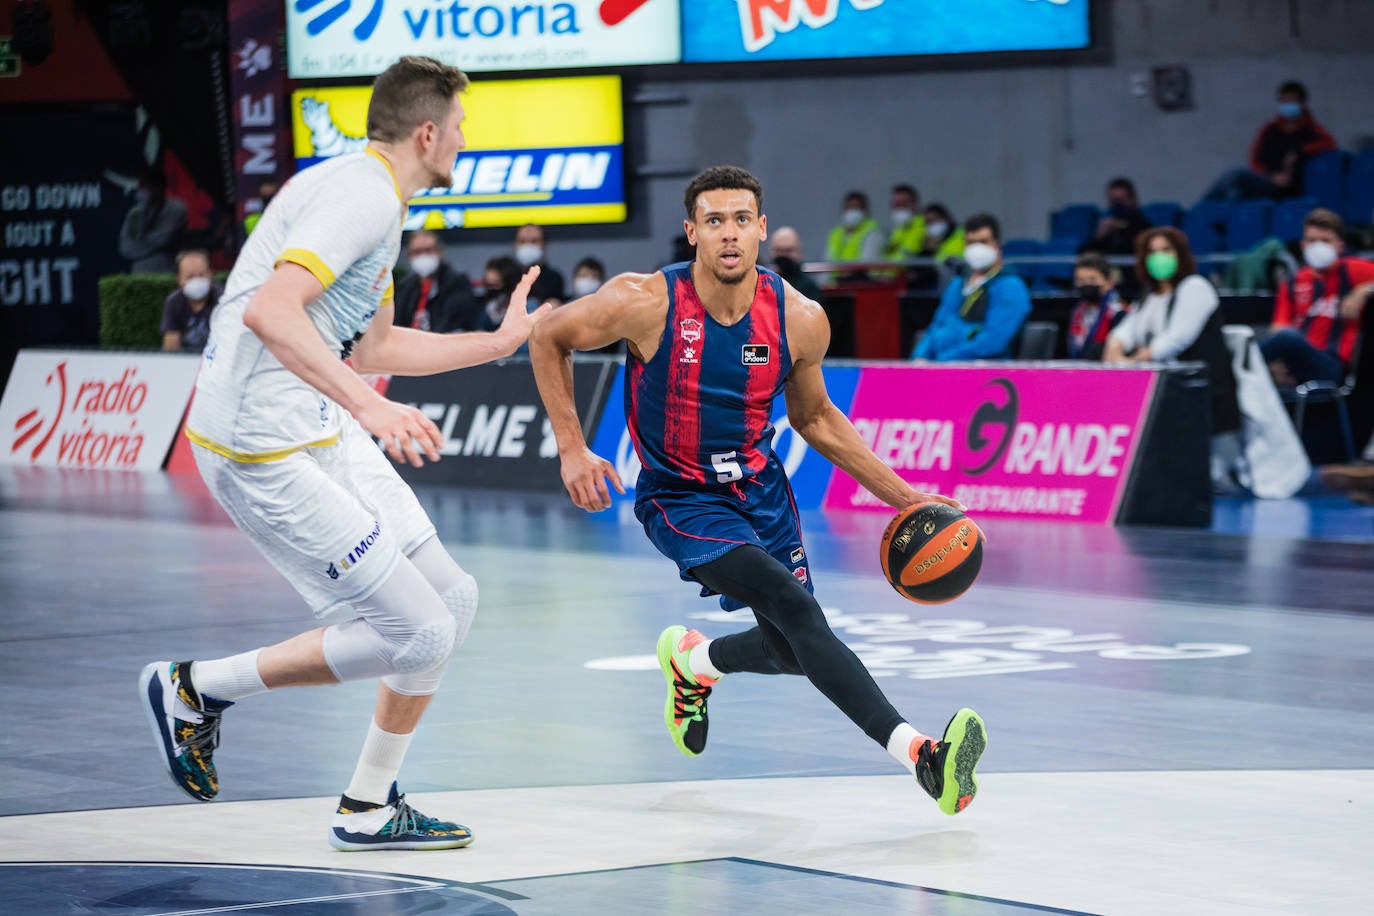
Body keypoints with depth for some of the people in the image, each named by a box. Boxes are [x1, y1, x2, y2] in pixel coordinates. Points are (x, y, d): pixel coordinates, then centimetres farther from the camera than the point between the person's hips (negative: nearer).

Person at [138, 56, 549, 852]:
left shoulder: (376, 202, 18)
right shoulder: (359, 193, -16)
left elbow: (372, 348, 30)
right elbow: (269, 310, -30)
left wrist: (498, 343, 35)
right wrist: (368, 404, -36)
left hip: (323, 433, 11)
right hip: (266, 449, -11)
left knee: (453, 599, 9)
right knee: (414, 634, -10)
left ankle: (370, 808, 18)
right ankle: (195, 689, 3)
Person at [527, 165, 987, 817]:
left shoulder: (800, 320, -12)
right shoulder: (645, 304, -22)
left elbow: (815, 418, 7)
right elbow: (547, 339, -5)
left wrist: (903, 496, 3)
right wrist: (572, 450, -10)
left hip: (759, 487, 5)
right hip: (680, 497, -5)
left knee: (792, 652, 11)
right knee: (797, 611, -25)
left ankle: (692, 661, 45)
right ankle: (919, 753, -34)